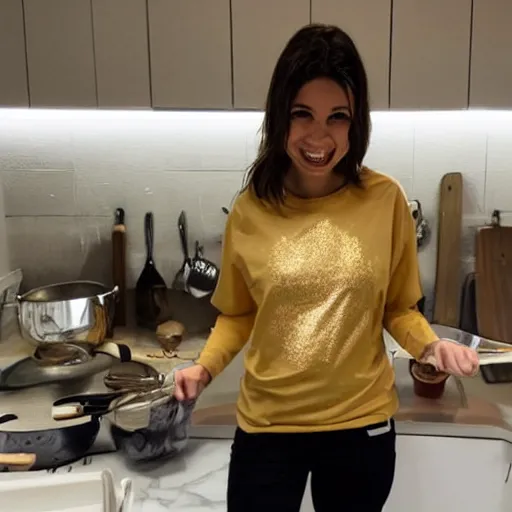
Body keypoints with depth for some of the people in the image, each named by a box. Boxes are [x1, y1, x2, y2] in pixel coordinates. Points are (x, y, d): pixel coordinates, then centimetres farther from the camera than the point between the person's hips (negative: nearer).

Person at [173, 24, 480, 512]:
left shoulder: (385, 200, -10)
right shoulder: (250, 210, -8)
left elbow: (398, 306, 1)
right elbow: (237, 314, 5)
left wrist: (431, 345, -17)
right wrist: (205, 366, -11)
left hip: (361, 423, 1)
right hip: (267, 424, 0)